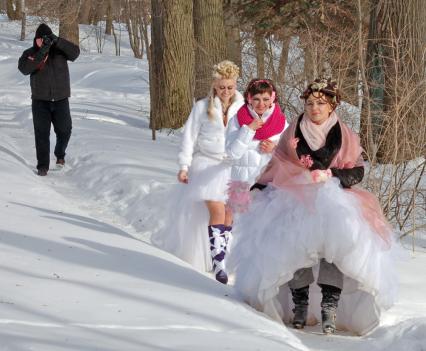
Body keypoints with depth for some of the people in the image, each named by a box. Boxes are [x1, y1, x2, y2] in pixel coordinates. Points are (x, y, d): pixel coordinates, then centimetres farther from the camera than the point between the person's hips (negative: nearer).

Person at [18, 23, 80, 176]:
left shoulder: (60, 50, -4)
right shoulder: (30, 53, -5)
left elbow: (75, 52, -23)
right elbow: (24, 68, -24)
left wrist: (57, 41, -36)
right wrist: (41, 53, -36)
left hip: (61, 99, 1)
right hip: (40, 100, -1)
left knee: (64, 131, 9)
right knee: (42, 133, -7)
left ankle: (60, 154, 37)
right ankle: (42, 165, -3)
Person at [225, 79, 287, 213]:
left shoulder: (281, 120, 4)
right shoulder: (238, 120, -1)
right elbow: (232, 153, -7)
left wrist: (275, 149, -11)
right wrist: (248, 130, -14)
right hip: (242, 181, -1)